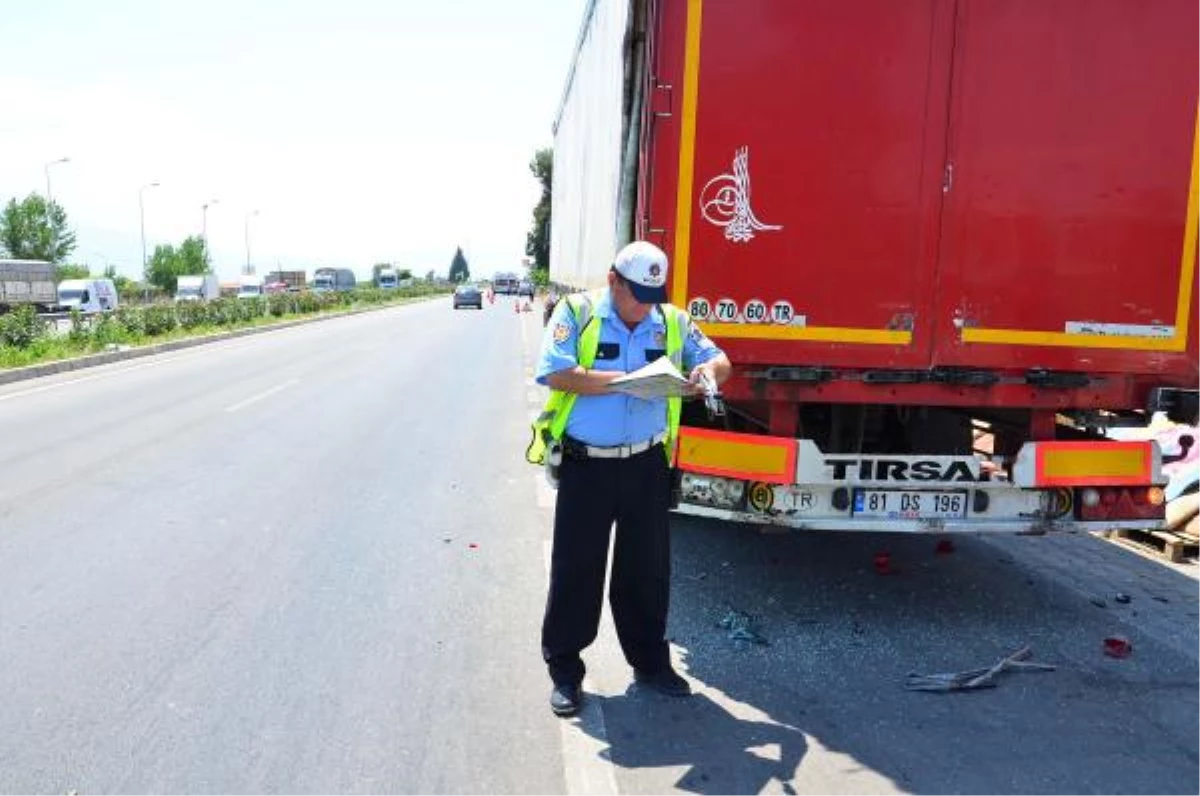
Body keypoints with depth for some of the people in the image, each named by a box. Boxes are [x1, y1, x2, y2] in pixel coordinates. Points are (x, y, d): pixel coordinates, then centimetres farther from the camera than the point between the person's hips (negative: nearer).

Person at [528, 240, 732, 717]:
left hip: (647, 465, 4)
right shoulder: (576, 313, -6)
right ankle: (564, 670, 21)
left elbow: (719, 361, 10)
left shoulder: (671, 322, 6)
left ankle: (650, 660, 32)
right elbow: (556, 374, -17)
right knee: (576, 567, 6)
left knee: (648, 566, 14)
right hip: (586, 465, -3)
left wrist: (708, 372, -15)